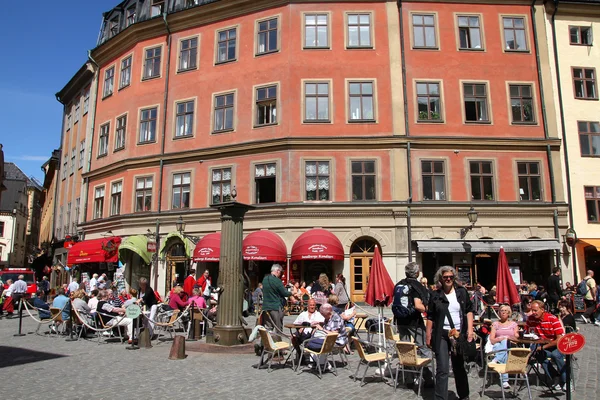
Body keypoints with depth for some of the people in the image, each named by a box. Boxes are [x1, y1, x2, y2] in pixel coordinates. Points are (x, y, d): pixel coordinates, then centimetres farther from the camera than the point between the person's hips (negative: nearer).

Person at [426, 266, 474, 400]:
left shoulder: (462, 292, 4)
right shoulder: (435, 295, -2)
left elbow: (469, 311, 7)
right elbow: (430, 317, 2)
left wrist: (470, 329, -3)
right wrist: (428, 335, 0)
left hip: (459, 334, 2)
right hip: (442, 336, -2)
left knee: (459, 367, 16)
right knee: (442, 369, -5)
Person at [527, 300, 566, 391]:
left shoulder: (553, 319, -17)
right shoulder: (531, 319, -3)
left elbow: (560, 339, -19)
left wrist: (543, 347, -21)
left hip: (558, 346, -4)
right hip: (543, 346, 4)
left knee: (555, 354, -35)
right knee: (539, 355, -28)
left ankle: (566, 381, -15)